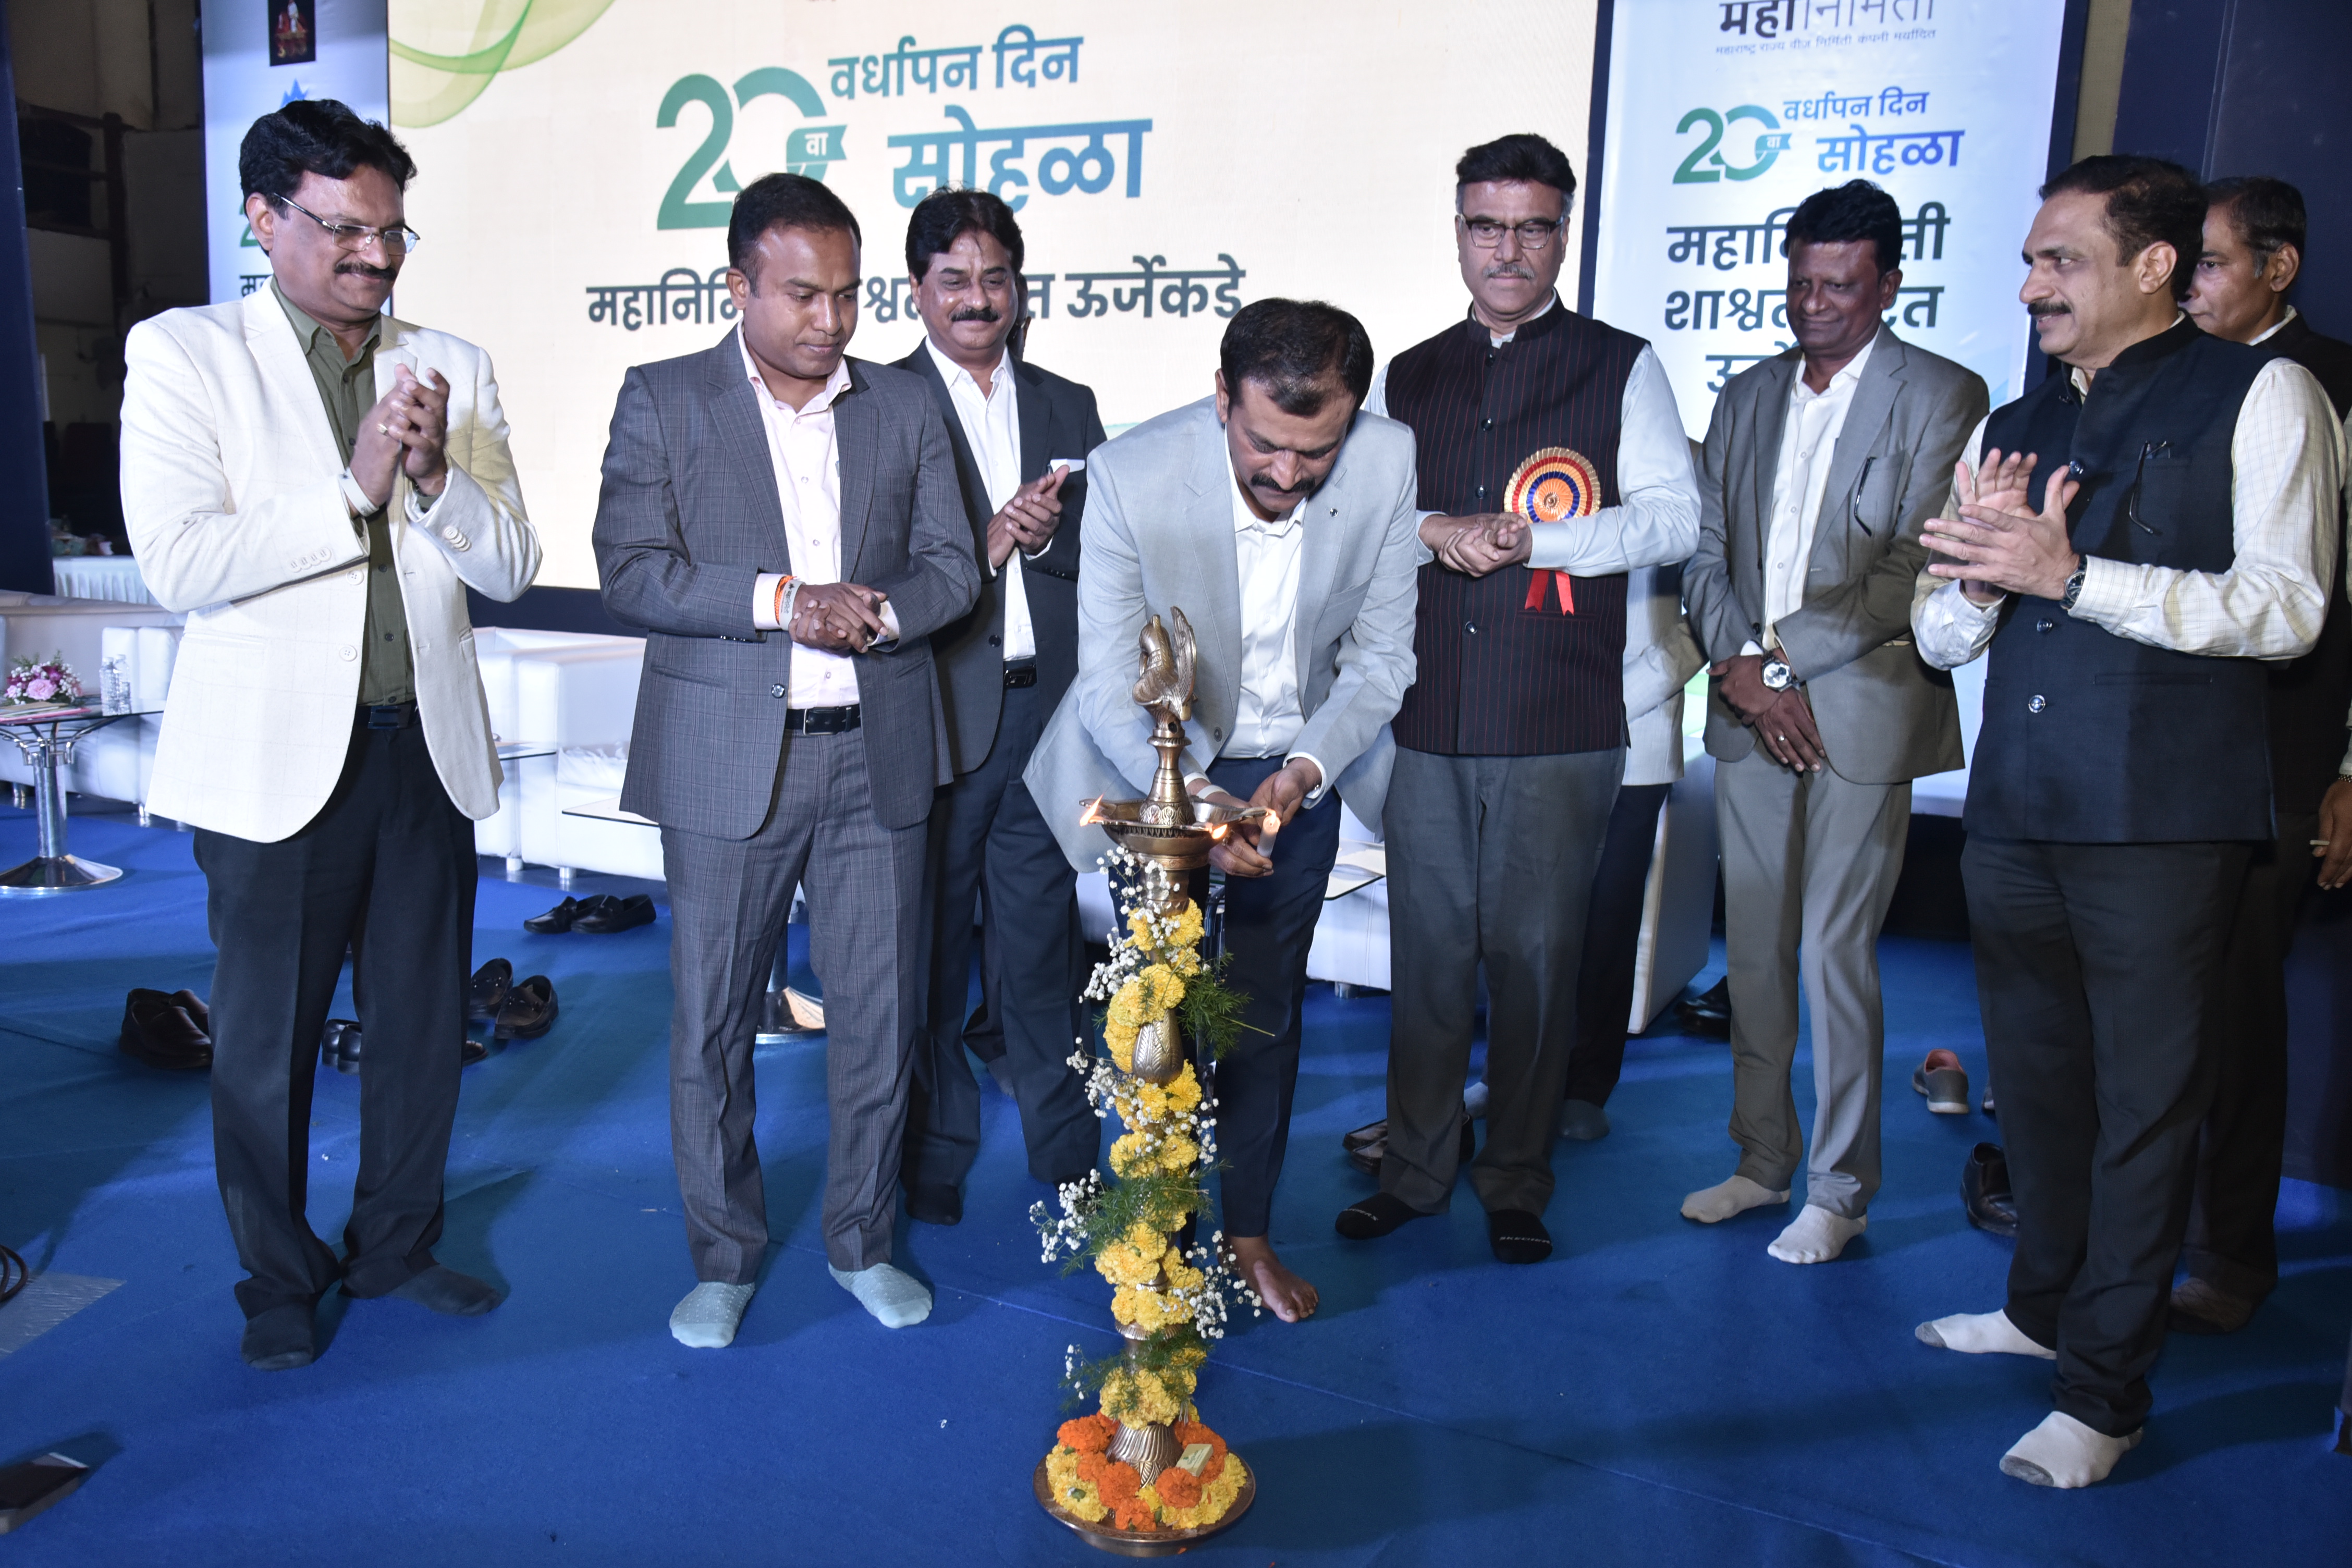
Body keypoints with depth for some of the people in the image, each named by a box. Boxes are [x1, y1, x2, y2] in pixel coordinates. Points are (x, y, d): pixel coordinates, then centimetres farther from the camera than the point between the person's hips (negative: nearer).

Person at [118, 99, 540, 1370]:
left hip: (425, 746, 4)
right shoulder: (182, 353, -2)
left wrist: (435, 473, -15)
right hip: (276, 756, -3)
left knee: (423, 1020, 14)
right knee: (267, 1038, 9)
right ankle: (278, 1280, 30)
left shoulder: (452, 368, 7)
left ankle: (397, 1244, 34)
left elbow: (510, 567, 2)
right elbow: (177, 561, -14)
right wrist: (354, 488, -16)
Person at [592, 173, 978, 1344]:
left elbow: (953, 564, 7)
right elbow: (630, 568, -7)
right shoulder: (662, 401, 2)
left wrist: (879, 611, -14)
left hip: (876, 760, 2)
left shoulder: (905, 405, 10)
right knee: (711, 1023, 6)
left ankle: (863, 1241, 28)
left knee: (881, 1015, 8)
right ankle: (724, 1257, 26)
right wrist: (782, 599, -18)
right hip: (727, 763, -2)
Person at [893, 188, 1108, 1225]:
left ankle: (1067, 1161, 23)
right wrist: (983, 547, -16)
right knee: (931, 945, 9)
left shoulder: (1068, 406, 14)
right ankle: (935, 1158, 25)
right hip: (936, 713, -3)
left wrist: (1043, 535, -10)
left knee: (1043, 944, 10)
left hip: (1045, 709, 3)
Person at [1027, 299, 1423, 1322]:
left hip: (1297, 771, 2)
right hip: (1161, 770, -2)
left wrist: (1306, 767, -26)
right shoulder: (1130, 478, -28)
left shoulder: (1388, 463, -21)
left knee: (1266, 1008, 12)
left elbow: (1380, 654, -11)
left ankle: (1248, 1230, 30)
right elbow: (1109, 688, -22)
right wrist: (1192, 796, -36)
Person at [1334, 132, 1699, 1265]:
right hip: (1428, 719, 3)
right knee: (1428, 951, 9)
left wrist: (1527, 536, -14)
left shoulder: (1620, 367, 5)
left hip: (1561, 729, -2)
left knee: (1536, 957, 4)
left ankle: (1517, 1185, 20)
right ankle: (1415, 1169, 24)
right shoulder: (1408, 378, 15)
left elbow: (1674, 519, -3)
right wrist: (1432, 532, -7)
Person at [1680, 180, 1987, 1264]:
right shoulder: (1746, 396, 13)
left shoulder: (1943, 398, -3)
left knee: (1835, 956, -2)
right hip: (1749, 715, 5)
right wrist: (1739, 673, -6)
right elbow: (1706, 554, 9)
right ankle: (1763, 1161, 25)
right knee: (1753, 950, 11)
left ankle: (1838, 1192, 13)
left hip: (1861, 715, -5)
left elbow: (1916, 572, -11)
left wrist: (1779, 658, -14)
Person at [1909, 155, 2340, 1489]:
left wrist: (2072, 572, -20)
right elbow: (1941, 639, 14)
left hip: (2164, 819, -6)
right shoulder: (2012, 429, 16)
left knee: (2143, 1101, 2)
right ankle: (2046, 1307, 37)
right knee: (2037, 1080, 17)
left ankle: (2106, 1392, 14)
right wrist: (1979, 569, -7)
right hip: (2016, 812, 6)